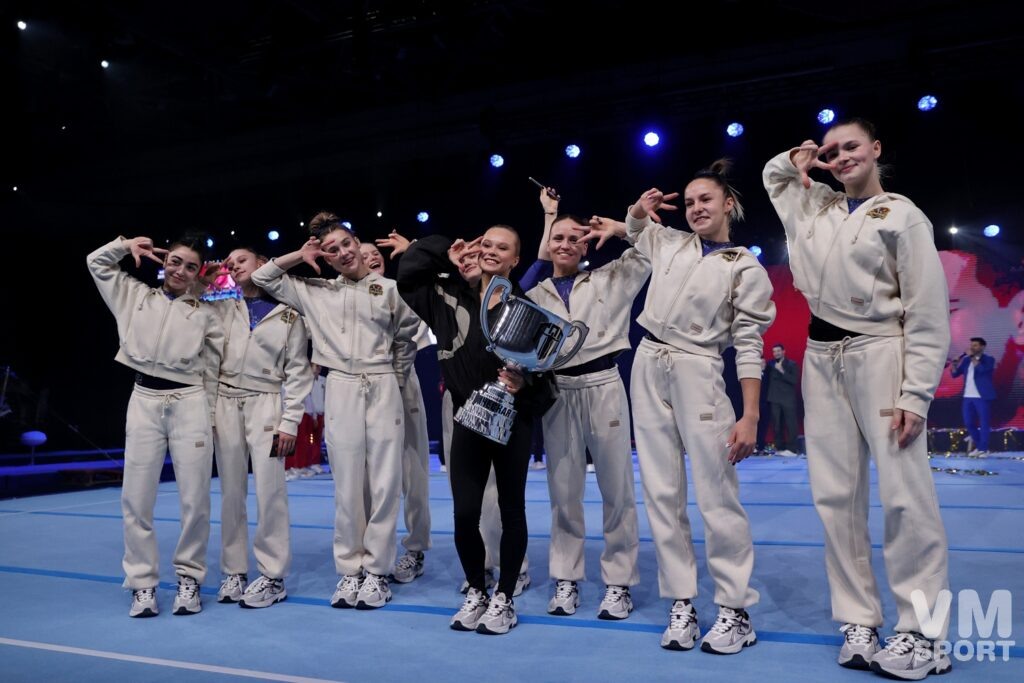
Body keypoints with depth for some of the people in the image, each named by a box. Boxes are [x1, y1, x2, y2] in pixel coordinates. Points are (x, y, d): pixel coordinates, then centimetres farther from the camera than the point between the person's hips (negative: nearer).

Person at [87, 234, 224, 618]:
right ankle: (143, 584, 12)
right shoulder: (136, 297, 16)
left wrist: (209, 419, 5)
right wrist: (127, 244, 14)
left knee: (195, 500, -1)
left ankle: (189, 579, 14)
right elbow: (96, 262, 22)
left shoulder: (206, 314, 11)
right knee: (136, 499, 0)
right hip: (144, 402, 1)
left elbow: (212, 370, 9)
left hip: (190, 405, -1)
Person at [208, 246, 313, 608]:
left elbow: (298, 372, 0)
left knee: (269, 491, -8)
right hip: (225, 402, 3)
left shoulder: (289, 315, 3)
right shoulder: (224, 308, 11)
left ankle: (273, 576, 1)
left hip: (264, 403, -3)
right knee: (231, 491, 7)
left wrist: (290, 422, -7)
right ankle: (234, 571, 16)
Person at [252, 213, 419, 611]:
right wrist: (300, 256, 10)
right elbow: (263, 278, 17)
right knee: (346, 485, 2)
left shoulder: (388, 289, 8)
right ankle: (349, 570, 13)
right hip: (341, 389, 1)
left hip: (383, 388, -1)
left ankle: (377, 571, 9)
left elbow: (408, 337, 17)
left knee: (385, 483, -1)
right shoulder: (315, 292, 11)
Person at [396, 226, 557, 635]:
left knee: (511, 510, 8)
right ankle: (475, 593, 24)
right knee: (464, 513, 1)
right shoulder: (451, 297, 6)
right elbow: (407, 275, 6)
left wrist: (523, 382, -26)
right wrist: (445, 257, 4)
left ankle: (503, 598, 22)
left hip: (512, 422, -2)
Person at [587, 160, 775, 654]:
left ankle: (735, 610, 4)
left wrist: (750, 417, -13)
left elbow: (749, 346, -5)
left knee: (716, 495, -8)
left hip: (697, 373, -5)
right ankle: (681, 604, 12)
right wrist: (640, 209, 9)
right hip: (648, 369, 5)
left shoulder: (747, 270, 0)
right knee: (661, 493, 3)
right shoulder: (669, 243, 13)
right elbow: (635, 229, 34)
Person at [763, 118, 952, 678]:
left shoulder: (902, 216, -1)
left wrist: (915, 395, -14)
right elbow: (773, 175, 37)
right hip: (822, 360, 5)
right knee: (836, 496, 3)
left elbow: (927, 315, -6)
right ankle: (858, 624, 11)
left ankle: (923, 635, 0)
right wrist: (798, 159, 13)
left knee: (904, 496, -9)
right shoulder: (815, 206, 15)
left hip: (879, 355, -5)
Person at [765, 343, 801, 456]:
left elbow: (794, 380, -9)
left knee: (790, 425, -6)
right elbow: (768, 379, 7)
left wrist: (782, 371, -14)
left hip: (788, 399, -3)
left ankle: (792, 449, -5)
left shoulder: (791, 364, 3)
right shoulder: (771, 364, 11)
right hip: (775, 399, 3)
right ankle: (779, 448, 8)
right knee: (776, 425, 2)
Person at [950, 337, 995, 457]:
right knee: (968, 422, 7)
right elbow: (955, 373, 8)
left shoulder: (988, 359, -2)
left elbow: (981, 369, -22)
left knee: (983, 423, -1)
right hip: (968, 397, 5)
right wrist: (953, 364, -9)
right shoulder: (966, 360, 13)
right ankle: (978, 445, 24)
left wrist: (973, 357, -13)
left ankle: (983, 449, 6)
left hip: (982, 397, -5)